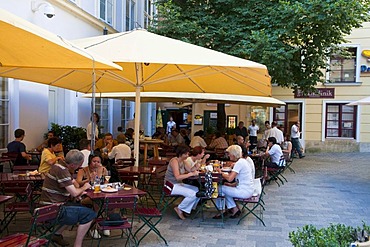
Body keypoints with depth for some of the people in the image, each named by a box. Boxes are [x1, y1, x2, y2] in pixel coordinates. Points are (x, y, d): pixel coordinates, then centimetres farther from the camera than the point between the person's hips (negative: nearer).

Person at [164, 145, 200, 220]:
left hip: (179, 184, 9)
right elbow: (177, 177, -29)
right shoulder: (174, 161, -19)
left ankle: (188, 209, 9)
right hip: (171, 185, -9)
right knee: (193, 194, -20)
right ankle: (179, 209, -2)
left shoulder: (182, 161, 8)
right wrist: (191, 174, -29)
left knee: (198, 191, -1)